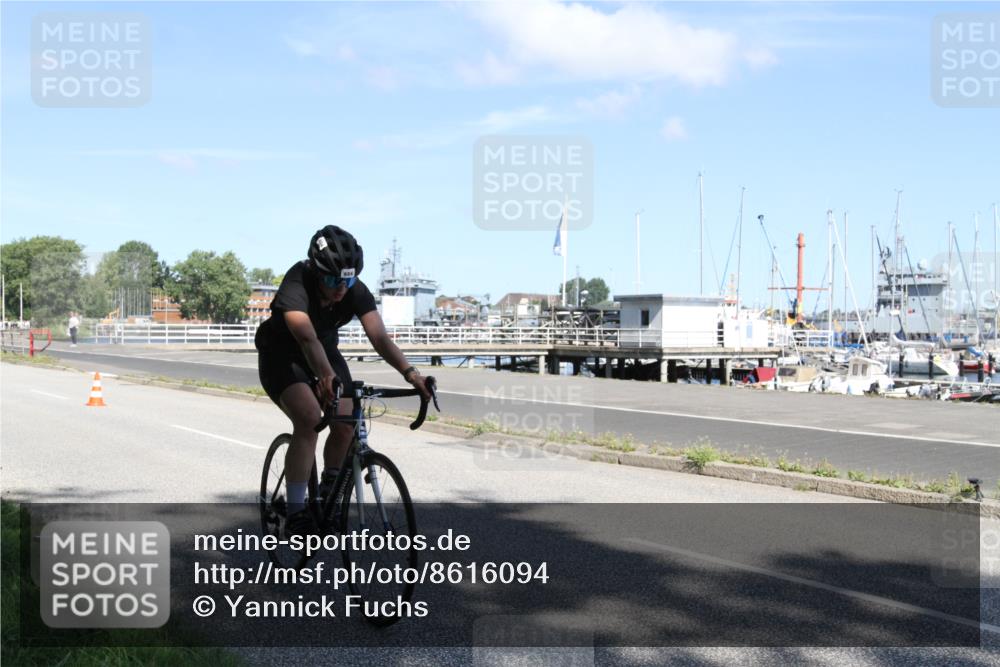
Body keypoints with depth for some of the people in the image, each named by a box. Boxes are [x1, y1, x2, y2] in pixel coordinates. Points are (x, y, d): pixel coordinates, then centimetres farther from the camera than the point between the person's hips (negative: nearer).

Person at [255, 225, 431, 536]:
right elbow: (307, 338, -50)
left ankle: (328, 494, 14)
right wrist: (327, 377, -67)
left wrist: (409, 372, -47)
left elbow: (379, 337, -31)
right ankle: (296, 513, -20)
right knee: (309, 419, -27)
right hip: (281, 355, -5)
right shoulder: (296, 285, -34)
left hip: (325, 351, 5)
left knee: (346, 423, -11)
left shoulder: (356, 291, -21)